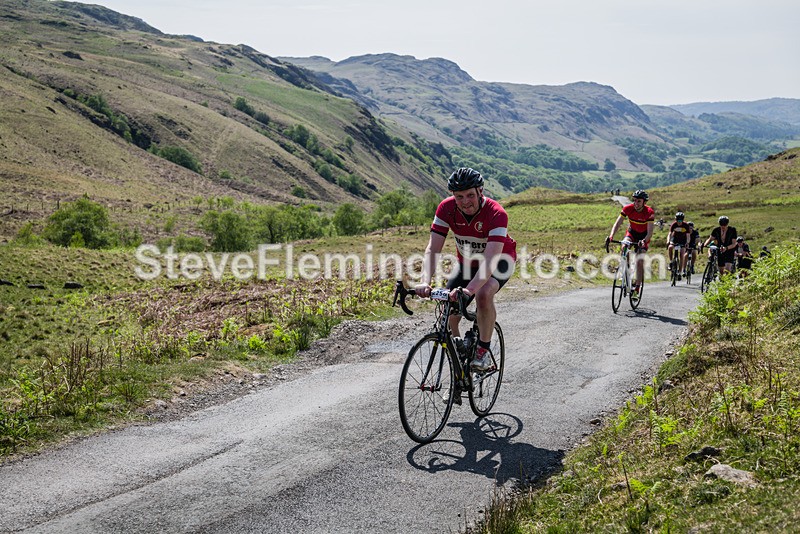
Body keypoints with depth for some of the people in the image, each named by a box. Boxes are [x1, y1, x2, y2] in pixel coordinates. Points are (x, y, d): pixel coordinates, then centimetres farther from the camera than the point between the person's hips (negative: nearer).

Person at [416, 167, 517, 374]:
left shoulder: (496, 213, -34)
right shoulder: (446, 208, -23)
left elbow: (490, 259, -44)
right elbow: (432, 250, -27)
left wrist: (469, 289, -59)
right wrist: (425, 282, -44)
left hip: (499, 260, -4)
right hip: (467, 261, 4)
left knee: (484, 294, -33)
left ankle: (484, 350, -15)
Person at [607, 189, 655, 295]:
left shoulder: (649, 212, -28)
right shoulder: (628, 208, -23)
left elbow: (650, 232, -30)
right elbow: (617, 223, -23)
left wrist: (644, 241, -51)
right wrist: (611, 236, -40)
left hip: (643, 236, -2)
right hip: (631, 232, 2)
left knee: (640, 261, -12)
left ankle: (637, 285, -2)